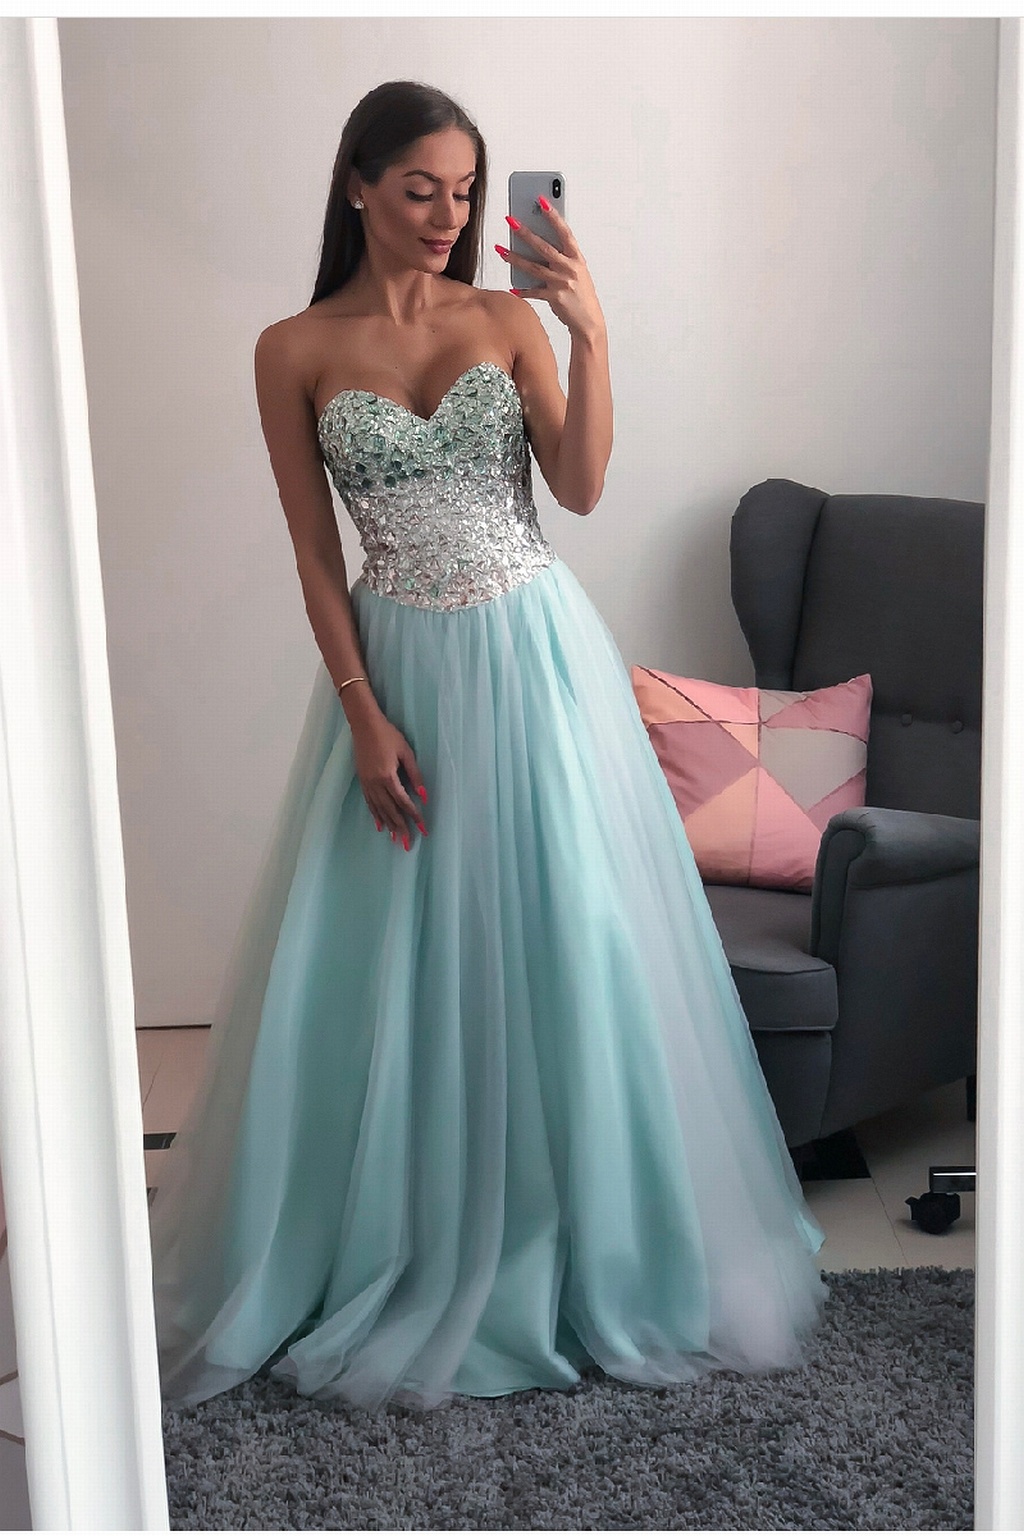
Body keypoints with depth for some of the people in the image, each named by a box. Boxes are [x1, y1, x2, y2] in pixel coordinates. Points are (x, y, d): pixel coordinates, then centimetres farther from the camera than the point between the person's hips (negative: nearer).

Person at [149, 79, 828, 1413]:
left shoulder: (509, 320, 3)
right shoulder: (294, 351, 0)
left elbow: (582, 489, -8)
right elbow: (315, 552, -2)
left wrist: (590, 334, -19)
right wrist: (364, 717, -8)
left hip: (536, 654, 1)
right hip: (400, 665, 0)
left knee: (563, 938, 5)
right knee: (399, 963, 6)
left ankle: (581, 1241, 23)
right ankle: (403, 1245, 26)